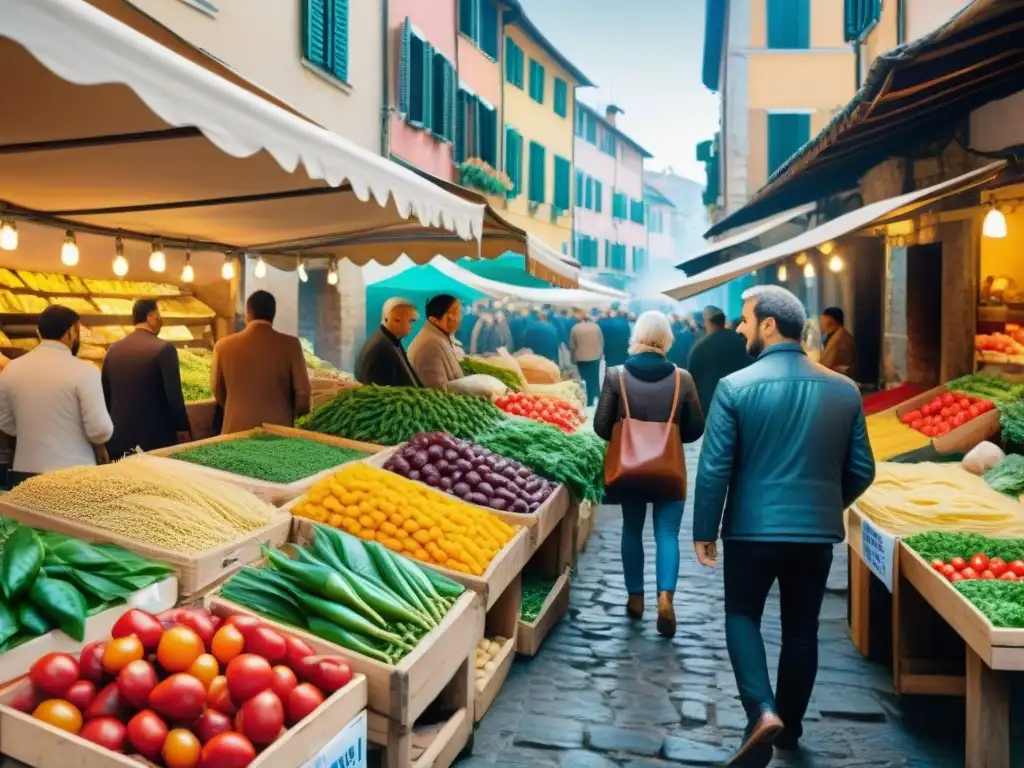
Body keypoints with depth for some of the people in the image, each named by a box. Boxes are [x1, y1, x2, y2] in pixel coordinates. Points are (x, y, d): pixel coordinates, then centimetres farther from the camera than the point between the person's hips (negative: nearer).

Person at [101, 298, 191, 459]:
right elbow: (174, 394, -14)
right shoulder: (164, 349, -12)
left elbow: (105, 394, 12)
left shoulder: (113, 349, 6)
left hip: (120, 437, 5)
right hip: (156, 438, -5)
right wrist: (183, 428, -4)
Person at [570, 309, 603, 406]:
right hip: (595, 357, 3)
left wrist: (573, 358, 10)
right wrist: (600, 354, 20)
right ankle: (598, 400, 24)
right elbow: (602, 342, 5)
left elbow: (572, 346, -5)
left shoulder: (575, 328, -12)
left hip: (581, 359, -3)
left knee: (587, 381, 3)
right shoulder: (596, 326, -4)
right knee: (595, 380, 16)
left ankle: (590, 403, 5)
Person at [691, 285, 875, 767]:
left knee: (742, 617, 16)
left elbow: (714, 468, -12)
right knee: (801, 629, 17)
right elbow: (861, 471, 4)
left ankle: (763, 711, -2)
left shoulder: (734, 387, -12)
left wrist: (704, 532, -1)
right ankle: (789, 729, 29)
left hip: (752, 529, -3)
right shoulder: (844, 390, 0)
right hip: (818, 532, 3)